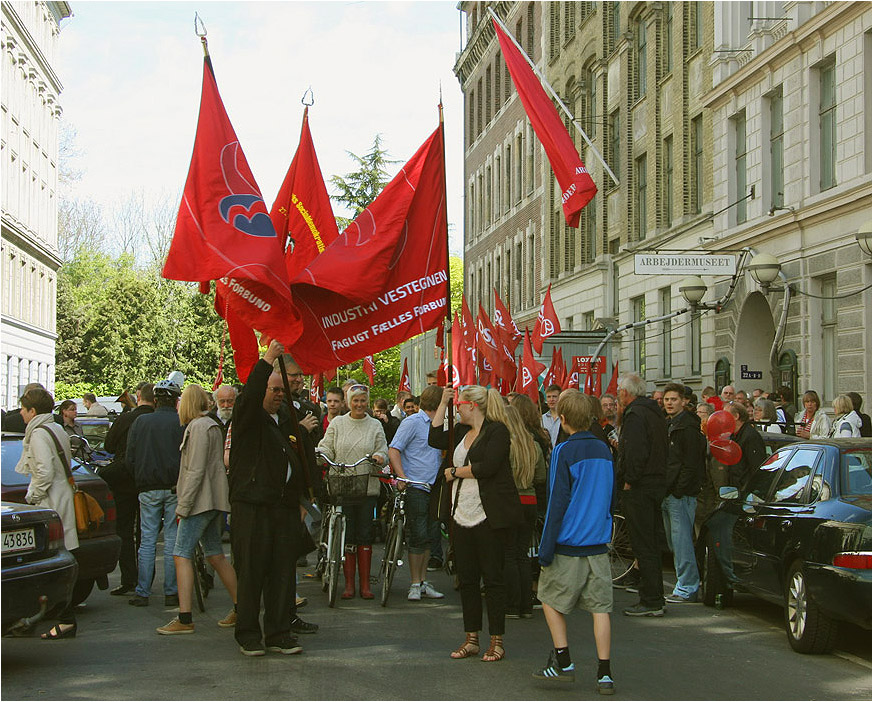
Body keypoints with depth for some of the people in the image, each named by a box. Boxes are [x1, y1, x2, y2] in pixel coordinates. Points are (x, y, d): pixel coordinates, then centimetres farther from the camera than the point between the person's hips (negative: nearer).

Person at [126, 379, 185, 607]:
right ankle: (171, 592, 5)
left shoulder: (140, 422, 3)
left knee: (147, 541, 6)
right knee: (172, 540, 4)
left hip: (148, 489, 2)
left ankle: (142, 592, 5)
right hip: (175, 489, -2)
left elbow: (130, 458, 7)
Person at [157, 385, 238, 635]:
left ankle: (185, 619, -13)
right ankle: (239, 608, 16)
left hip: (200, 501, -10)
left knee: (182, 555, -10)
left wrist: (183, 505, -18)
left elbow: (196, 471, -18)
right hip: (214, 502, 10)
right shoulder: (213, 426, 18)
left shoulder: (198, 427, -11)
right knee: (215, 556, 13)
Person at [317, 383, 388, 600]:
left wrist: (379, 457, -15)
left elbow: (383, 450, 7)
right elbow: (326, 448, 7)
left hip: (367, 487, 0)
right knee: (346, 536, -1)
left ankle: (365, 584, 8)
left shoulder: (375, 425, 10)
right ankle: (349, 584, 7)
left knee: (365, 535, 1)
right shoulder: (337, 423, 10)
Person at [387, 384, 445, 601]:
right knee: (418, 536, -6)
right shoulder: (413, 422, -7)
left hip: (433, 488, 7)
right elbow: (393, 450, -12)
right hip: (416, 488, -7)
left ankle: (423, 582, 16)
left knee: (427, 537, 10)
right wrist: (402, 477, -21)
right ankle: (415, 584, 1)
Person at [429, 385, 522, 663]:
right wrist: (443, 402, 10)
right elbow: (435, 439, 10)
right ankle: (471, 639, 17)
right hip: (463, 516, 8)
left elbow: (488, 467, -19)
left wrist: (455, 471, -6)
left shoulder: (497, 430, -9)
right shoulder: (462, 431, 16)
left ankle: (497, 641, 6)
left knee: (492, 577, -2)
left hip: (489, 517, -8)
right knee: (466, 579, 9)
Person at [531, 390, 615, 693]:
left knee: (551, 599, 12)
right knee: (600, 607, 5)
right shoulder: (604, 450, 7)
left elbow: (557, 502, -12)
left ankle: (563, 661, 9)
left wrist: (546, 548, -9)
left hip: (568, 544, -5)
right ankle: (604, 673, 3)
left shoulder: (564, 452, -11)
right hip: (598, 543, 5)